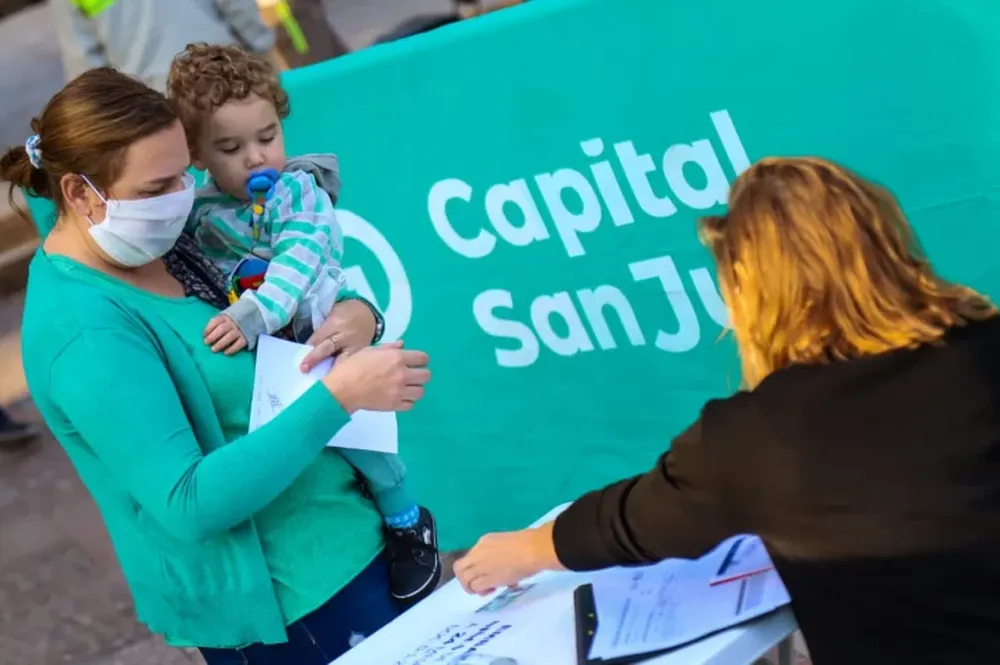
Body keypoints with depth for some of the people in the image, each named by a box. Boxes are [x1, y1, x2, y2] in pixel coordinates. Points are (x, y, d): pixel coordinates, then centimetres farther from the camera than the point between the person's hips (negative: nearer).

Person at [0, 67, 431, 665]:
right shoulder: (88, 330, -24)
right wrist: (338, 396, -31)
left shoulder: (161, 245, 1)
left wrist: (354, 314, -11)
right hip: (281, 597, -8)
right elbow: (189, 504, -28)